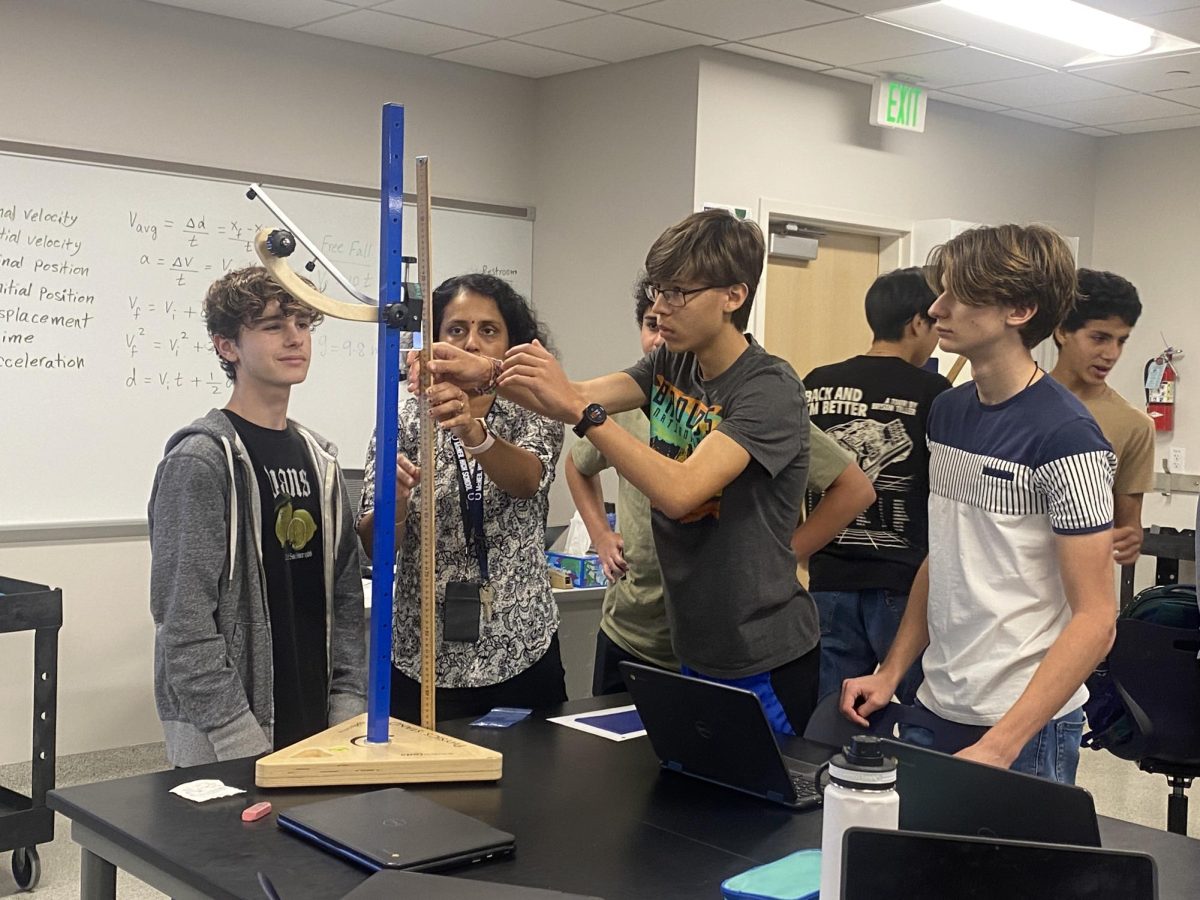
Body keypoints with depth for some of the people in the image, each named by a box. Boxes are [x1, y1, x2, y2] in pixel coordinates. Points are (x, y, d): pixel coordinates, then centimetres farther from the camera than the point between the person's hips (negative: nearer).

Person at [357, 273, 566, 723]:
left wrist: (473, 431, -40)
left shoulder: (534, 417, 2)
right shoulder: (405, 420, 0)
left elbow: (527, 479, -22)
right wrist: (392, 501, -27)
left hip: (523, 656, 1)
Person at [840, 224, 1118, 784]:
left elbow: (1095, 619, -16)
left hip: (1025, 731, -6)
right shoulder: (946, 411, 6)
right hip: (934, 707, 7)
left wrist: (999, 746, -21)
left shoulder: (1065, 438, -16)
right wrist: (891, 673, 8)